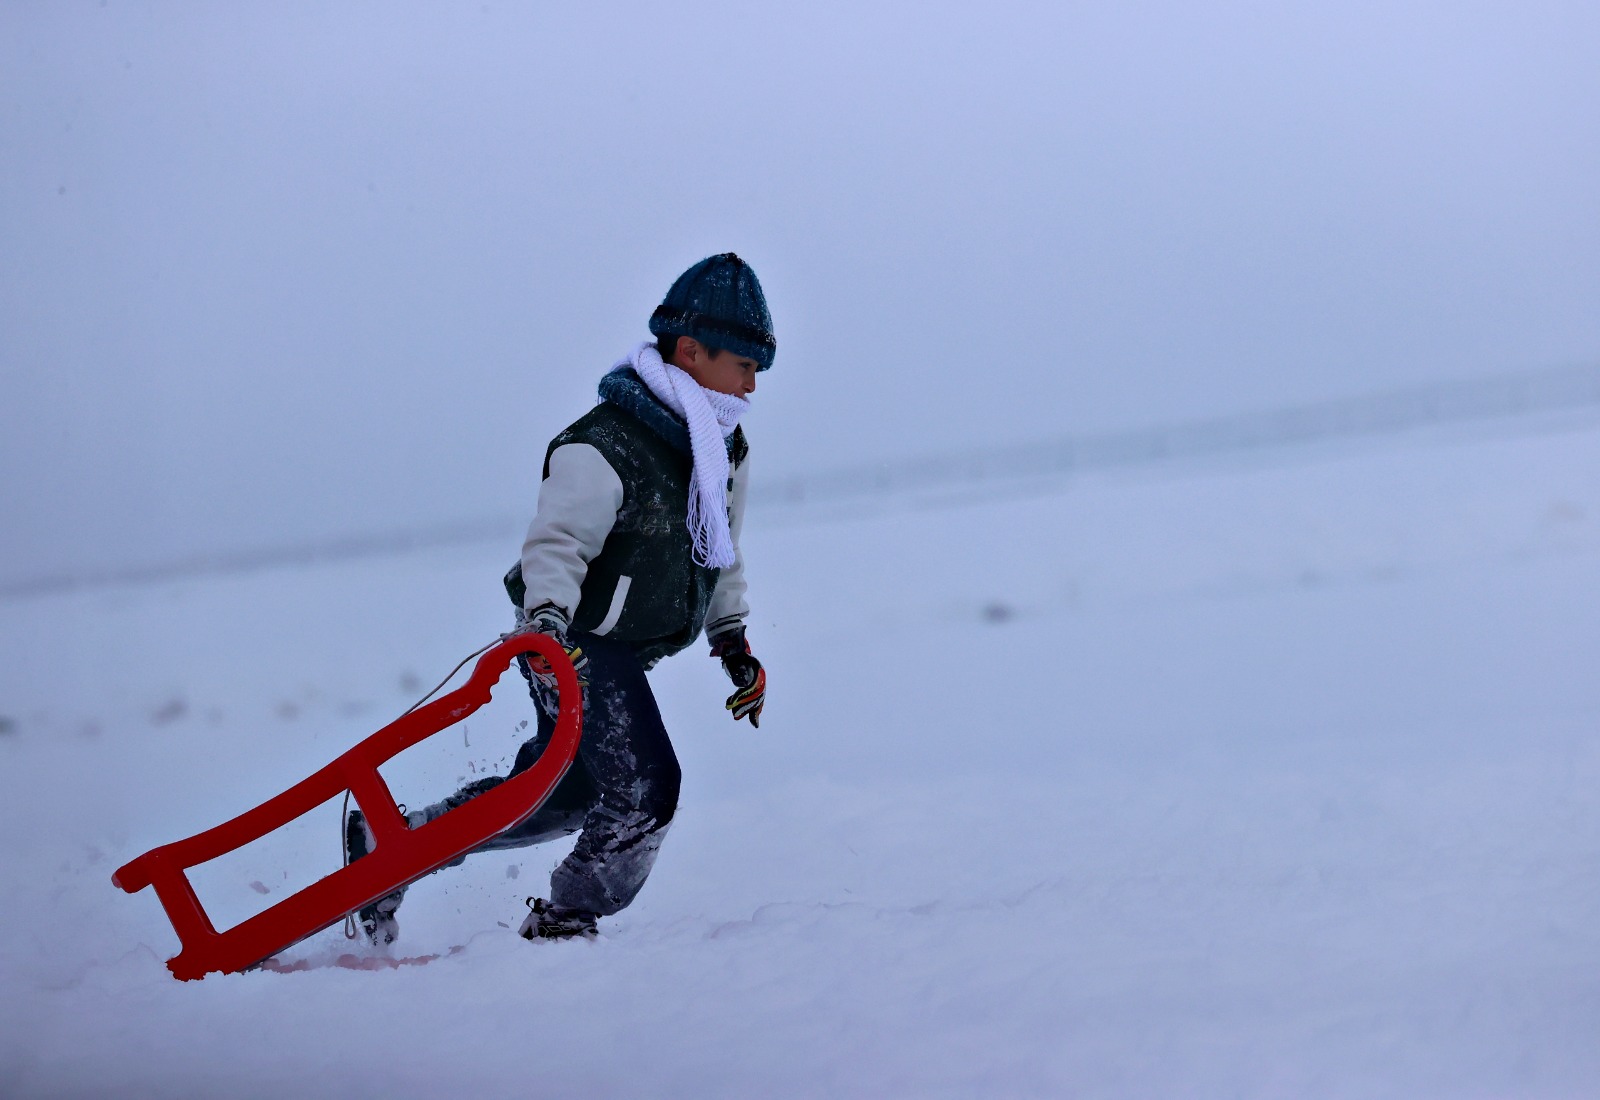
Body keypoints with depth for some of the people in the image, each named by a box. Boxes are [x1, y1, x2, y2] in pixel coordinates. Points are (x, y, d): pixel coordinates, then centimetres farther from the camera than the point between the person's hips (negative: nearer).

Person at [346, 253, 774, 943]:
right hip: (577, 645, -9)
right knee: (642, 789, -18)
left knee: (558, 795, 16)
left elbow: (719, 550, 19)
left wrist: (732, 640, 18)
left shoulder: (727, 447, 6)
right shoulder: (605, 447, -23)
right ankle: (560, 924, 0)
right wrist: (547, 620, -44)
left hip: (626, 650, 9)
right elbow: (555, 544, -28)